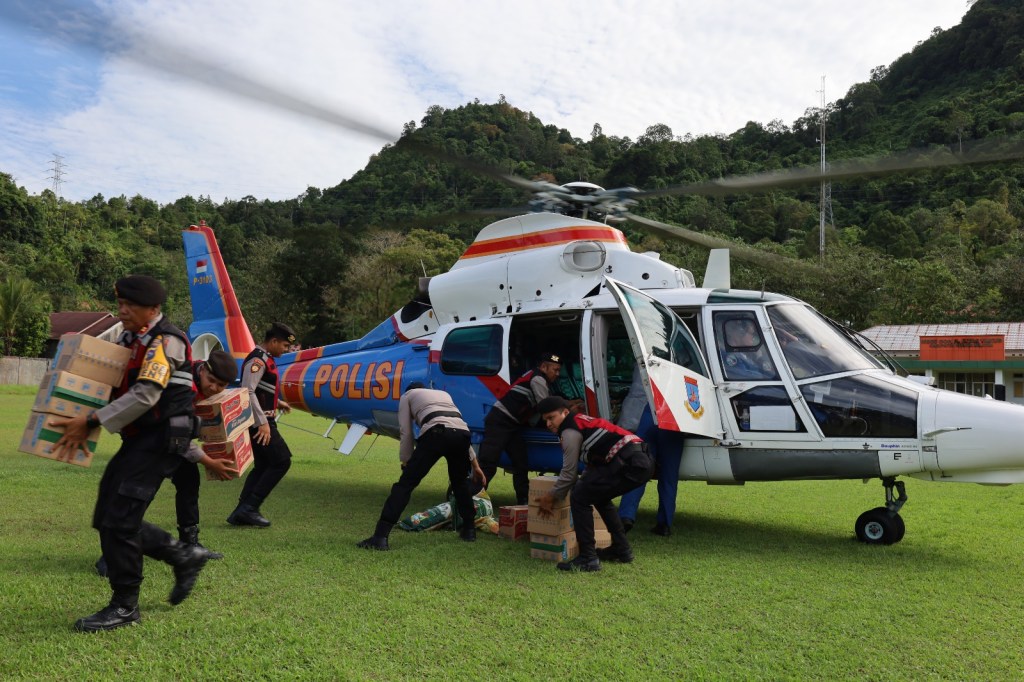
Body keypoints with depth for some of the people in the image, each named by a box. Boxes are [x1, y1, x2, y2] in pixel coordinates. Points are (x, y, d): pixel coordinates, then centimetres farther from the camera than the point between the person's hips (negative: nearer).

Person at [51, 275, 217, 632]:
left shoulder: (166, 340, -13)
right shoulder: (128, 339, 14)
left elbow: (145, 395, -22)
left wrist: (91, 422, -22)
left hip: (161, 439, -9)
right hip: (138, 440, 10)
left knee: (119, 519, -11)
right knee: (107, 519, 9)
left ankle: (124, 607, 4)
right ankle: (185, 555, 22)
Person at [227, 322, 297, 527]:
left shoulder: (266, 359, 17)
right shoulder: (258, 359, -15)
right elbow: (247, 392, -25)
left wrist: (277, 403, 18)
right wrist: (262, 423, -27)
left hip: (262, 422, 10)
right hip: (259, 423, -10)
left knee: (262, 466, 13)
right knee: (281, 461, -7)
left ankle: (241, 513, 14)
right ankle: (249, 507, -5)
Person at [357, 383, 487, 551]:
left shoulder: (408, 395, 29)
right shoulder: (443, 394, 41)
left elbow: (405, 433, 16)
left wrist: (406, 463, 20)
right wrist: (475, 466, 41)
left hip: (436, 433, -5)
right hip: (462, 432, 5)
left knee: (405, 483, -2)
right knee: (460, 482, 30)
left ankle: (380, 537, -9)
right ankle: (469, 530, 33)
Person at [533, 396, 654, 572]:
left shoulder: (570, 431, -2)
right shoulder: (582, 422, 27)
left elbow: (569, 473, 1)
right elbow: (594, 464, 34)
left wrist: (550, 497, 13)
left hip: (629, 463, -10)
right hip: (643, 461, 10)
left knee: (580, 498, -4)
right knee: (599, 496, 28)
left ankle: (588, 558, -4)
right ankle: (621, 549, 32)